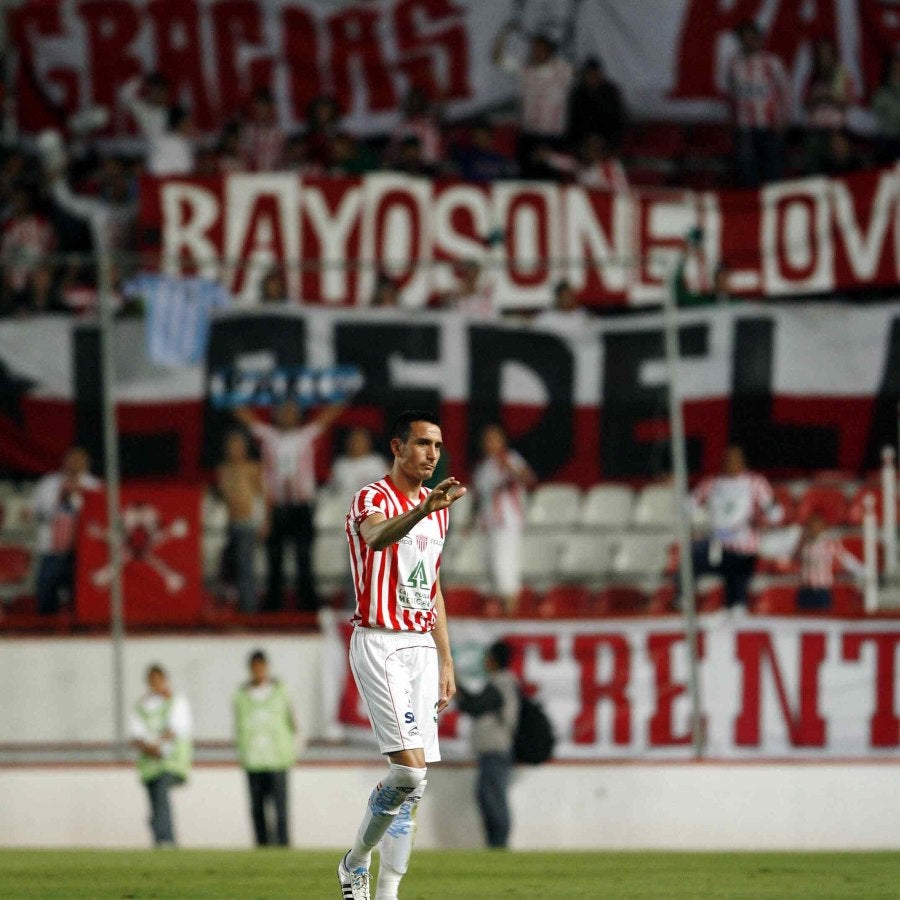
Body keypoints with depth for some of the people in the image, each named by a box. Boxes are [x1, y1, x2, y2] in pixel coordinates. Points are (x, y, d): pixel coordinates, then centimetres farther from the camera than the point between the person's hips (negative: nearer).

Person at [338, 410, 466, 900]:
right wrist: (423, 509, -52)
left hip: (422, 647, 7)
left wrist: (446, 661, 19)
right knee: (410, 768, -17)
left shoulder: (438, 508, 16)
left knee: (414, 782, 3)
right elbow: (377, 537, -34)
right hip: (379, 644, -7)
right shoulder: (372, 499, -8)